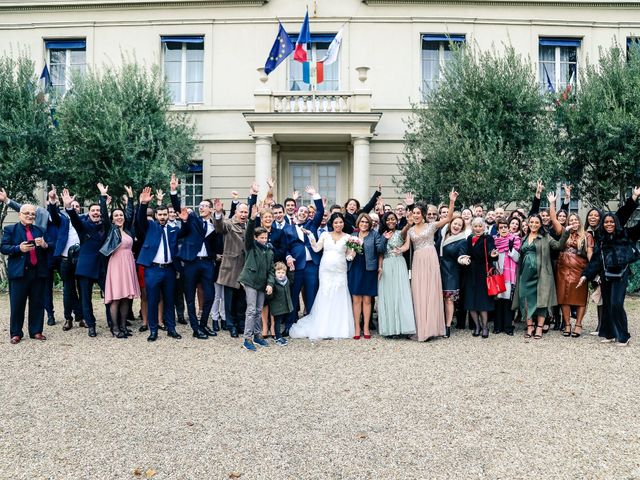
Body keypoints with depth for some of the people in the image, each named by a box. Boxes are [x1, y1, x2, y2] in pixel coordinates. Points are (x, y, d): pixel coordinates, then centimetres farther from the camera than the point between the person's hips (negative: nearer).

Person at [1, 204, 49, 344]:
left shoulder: (40, 230, 15)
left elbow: (50, 247, 13)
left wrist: (45, 245, -10)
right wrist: (18, 248, -18)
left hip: (38, 272, 3)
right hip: (19, 272, -3)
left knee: (38, 303, 7)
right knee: (17, 304, 1)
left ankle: (36, 331, 16)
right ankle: (15, 333, 12)